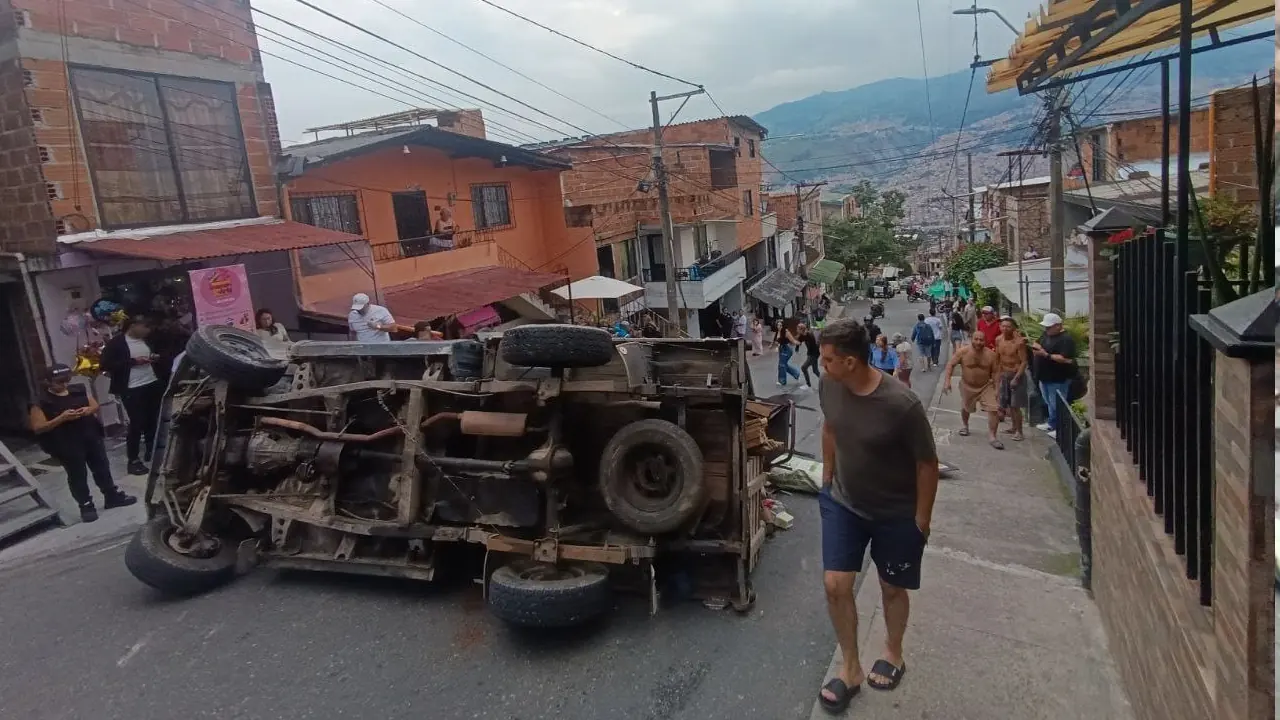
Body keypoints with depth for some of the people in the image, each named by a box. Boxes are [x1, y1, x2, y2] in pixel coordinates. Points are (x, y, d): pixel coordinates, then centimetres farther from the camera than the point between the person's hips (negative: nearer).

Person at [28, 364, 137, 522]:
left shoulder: (79, 390, 3)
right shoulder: (41, 403, -11)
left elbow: (96, 406, 13)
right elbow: (37, 428, -14)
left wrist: (89, 410, -11)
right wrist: (61, 418, -25)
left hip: (91, 437, 5)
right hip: (67, 445, -5)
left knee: (102, 467, 15)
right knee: (77, 475, 4)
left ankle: (112, 496, 30)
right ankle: (86, 505, 15)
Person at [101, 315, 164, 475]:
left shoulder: (147, 340, 9)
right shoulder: (115, 343, -8)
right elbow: (105, 365, -13)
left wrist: (156, 359, 1)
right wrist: (133, 361, -17)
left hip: (154, 385, 6)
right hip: (132, 389, -6)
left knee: (153, 420, 12)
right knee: (137, 423, -5)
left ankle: (151, 451, 29)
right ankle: (133, 460, 5)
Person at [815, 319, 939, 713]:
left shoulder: (902, 405, -31)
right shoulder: (828, 386, -16)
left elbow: (927, 463, -18)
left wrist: (921, 519, -10)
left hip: (897, 513, -4)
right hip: (843, 503, 4)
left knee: (892, 589, 16)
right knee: (835, 585, 1)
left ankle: (893, 653, 44)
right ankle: (850, 667, 24)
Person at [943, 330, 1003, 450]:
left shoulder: (991, 354, -16)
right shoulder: (963, 352, -19)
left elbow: (995, 372, -7)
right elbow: (951, 364, -13)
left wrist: (996, 388, -8)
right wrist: (947, 381, -22)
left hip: (986, 386, 0)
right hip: (967, 386, 0)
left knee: (994, 409, -15)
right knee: (966, 408, 23)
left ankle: (992, 436, -6)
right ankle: (964, 425, 54)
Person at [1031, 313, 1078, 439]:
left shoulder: (1066, 339, -19)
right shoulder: (1046, 335, 9)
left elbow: (1067, 359, -27)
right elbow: (1040, 346, 22)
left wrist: (1046, 355, -28)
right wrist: (1036, 348, -4)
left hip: (1058, 379, -9)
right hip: (1045, 377, 9)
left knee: (1057, 405, 0)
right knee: (1049, 403, 20)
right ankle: (1052, 424, 33)